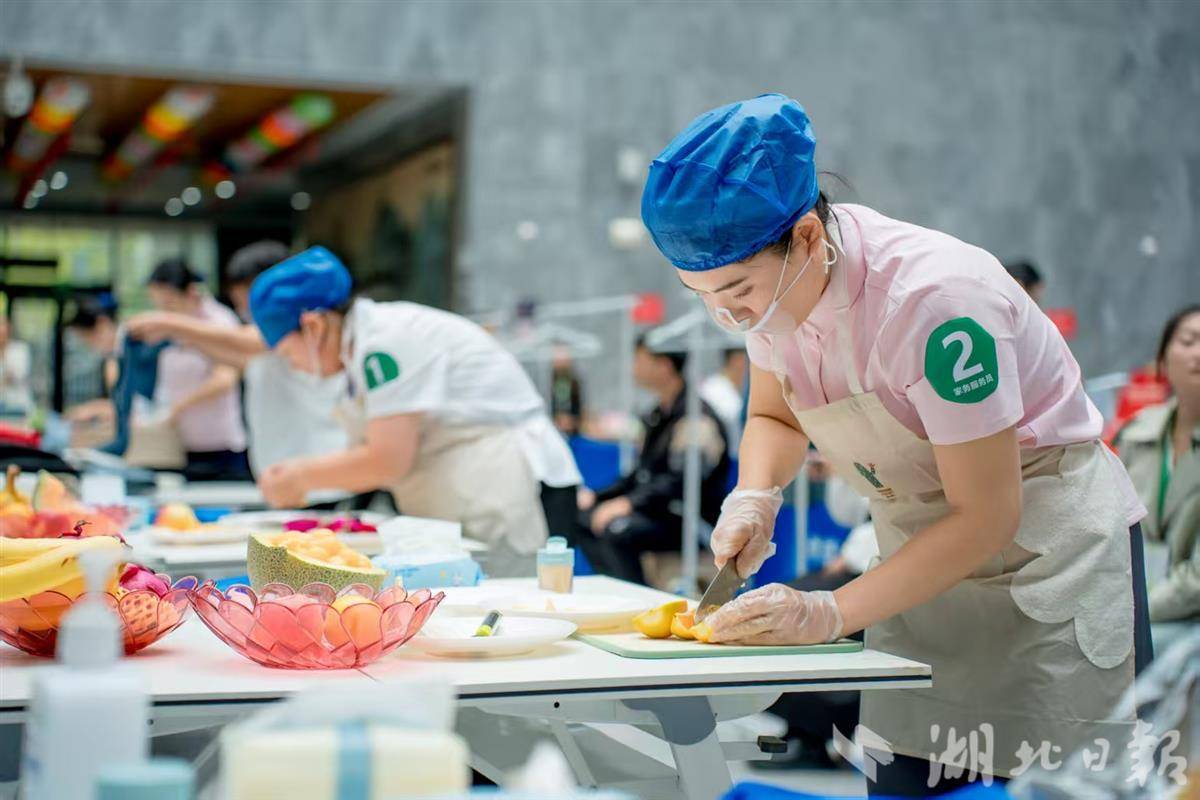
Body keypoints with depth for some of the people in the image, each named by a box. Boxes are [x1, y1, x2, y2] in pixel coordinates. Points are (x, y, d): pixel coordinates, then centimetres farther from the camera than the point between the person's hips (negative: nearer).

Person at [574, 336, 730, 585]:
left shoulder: (697, 418, -14)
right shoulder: (659, 414, 17)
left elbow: (679, 483, -25)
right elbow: (642, 474, 22)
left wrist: (629, 503, -31)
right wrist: (597, 497, 11)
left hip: (694, 525, -10)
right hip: (658, 513, 10)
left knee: (616, 529, -31)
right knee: (581, 517, -2)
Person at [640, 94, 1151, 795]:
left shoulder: (933, 300, -31)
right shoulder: (767, 277, -10)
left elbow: (986, 517, -25)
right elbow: (775, 416, 9)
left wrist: (830, 614, -27)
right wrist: (754, 497, -13)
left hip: (1052, 547, -6)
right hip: (925, 552, 6)